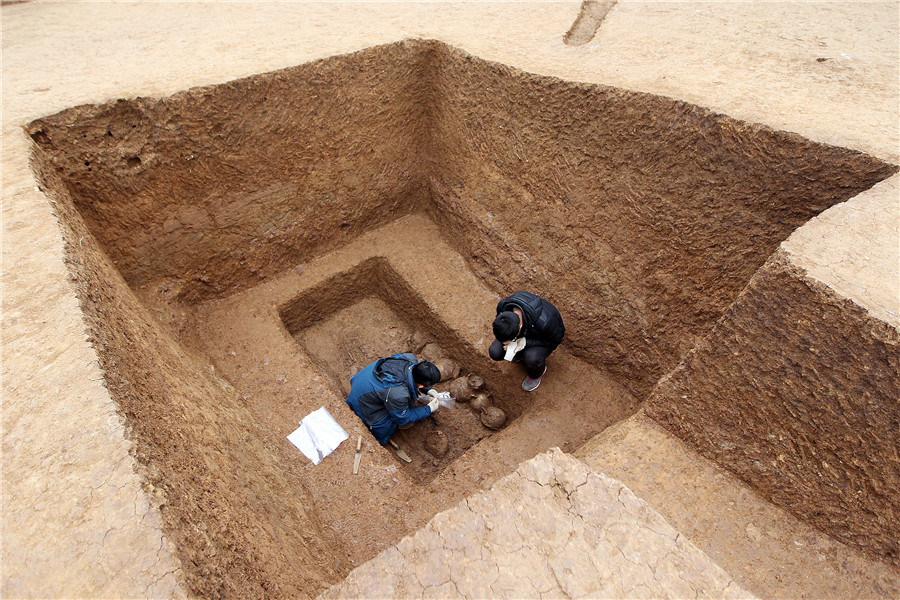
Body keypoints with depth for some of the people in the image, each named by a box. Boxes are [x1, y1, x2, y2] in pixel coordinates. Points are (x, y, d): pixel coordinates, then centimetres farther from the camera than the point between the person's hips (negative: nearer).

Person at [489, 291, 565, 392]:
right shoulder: (503, 305, -30)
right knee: (495, 352, -18)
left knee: (531, 359, -35)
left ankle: (537, 373, 3)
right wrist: (508, 342, -24)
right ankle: (522, 354, 13)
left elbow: (556, 339, -22)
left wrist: (525, 342, -34)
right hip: (524, 331, 4)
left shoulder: (543, 322, -44)